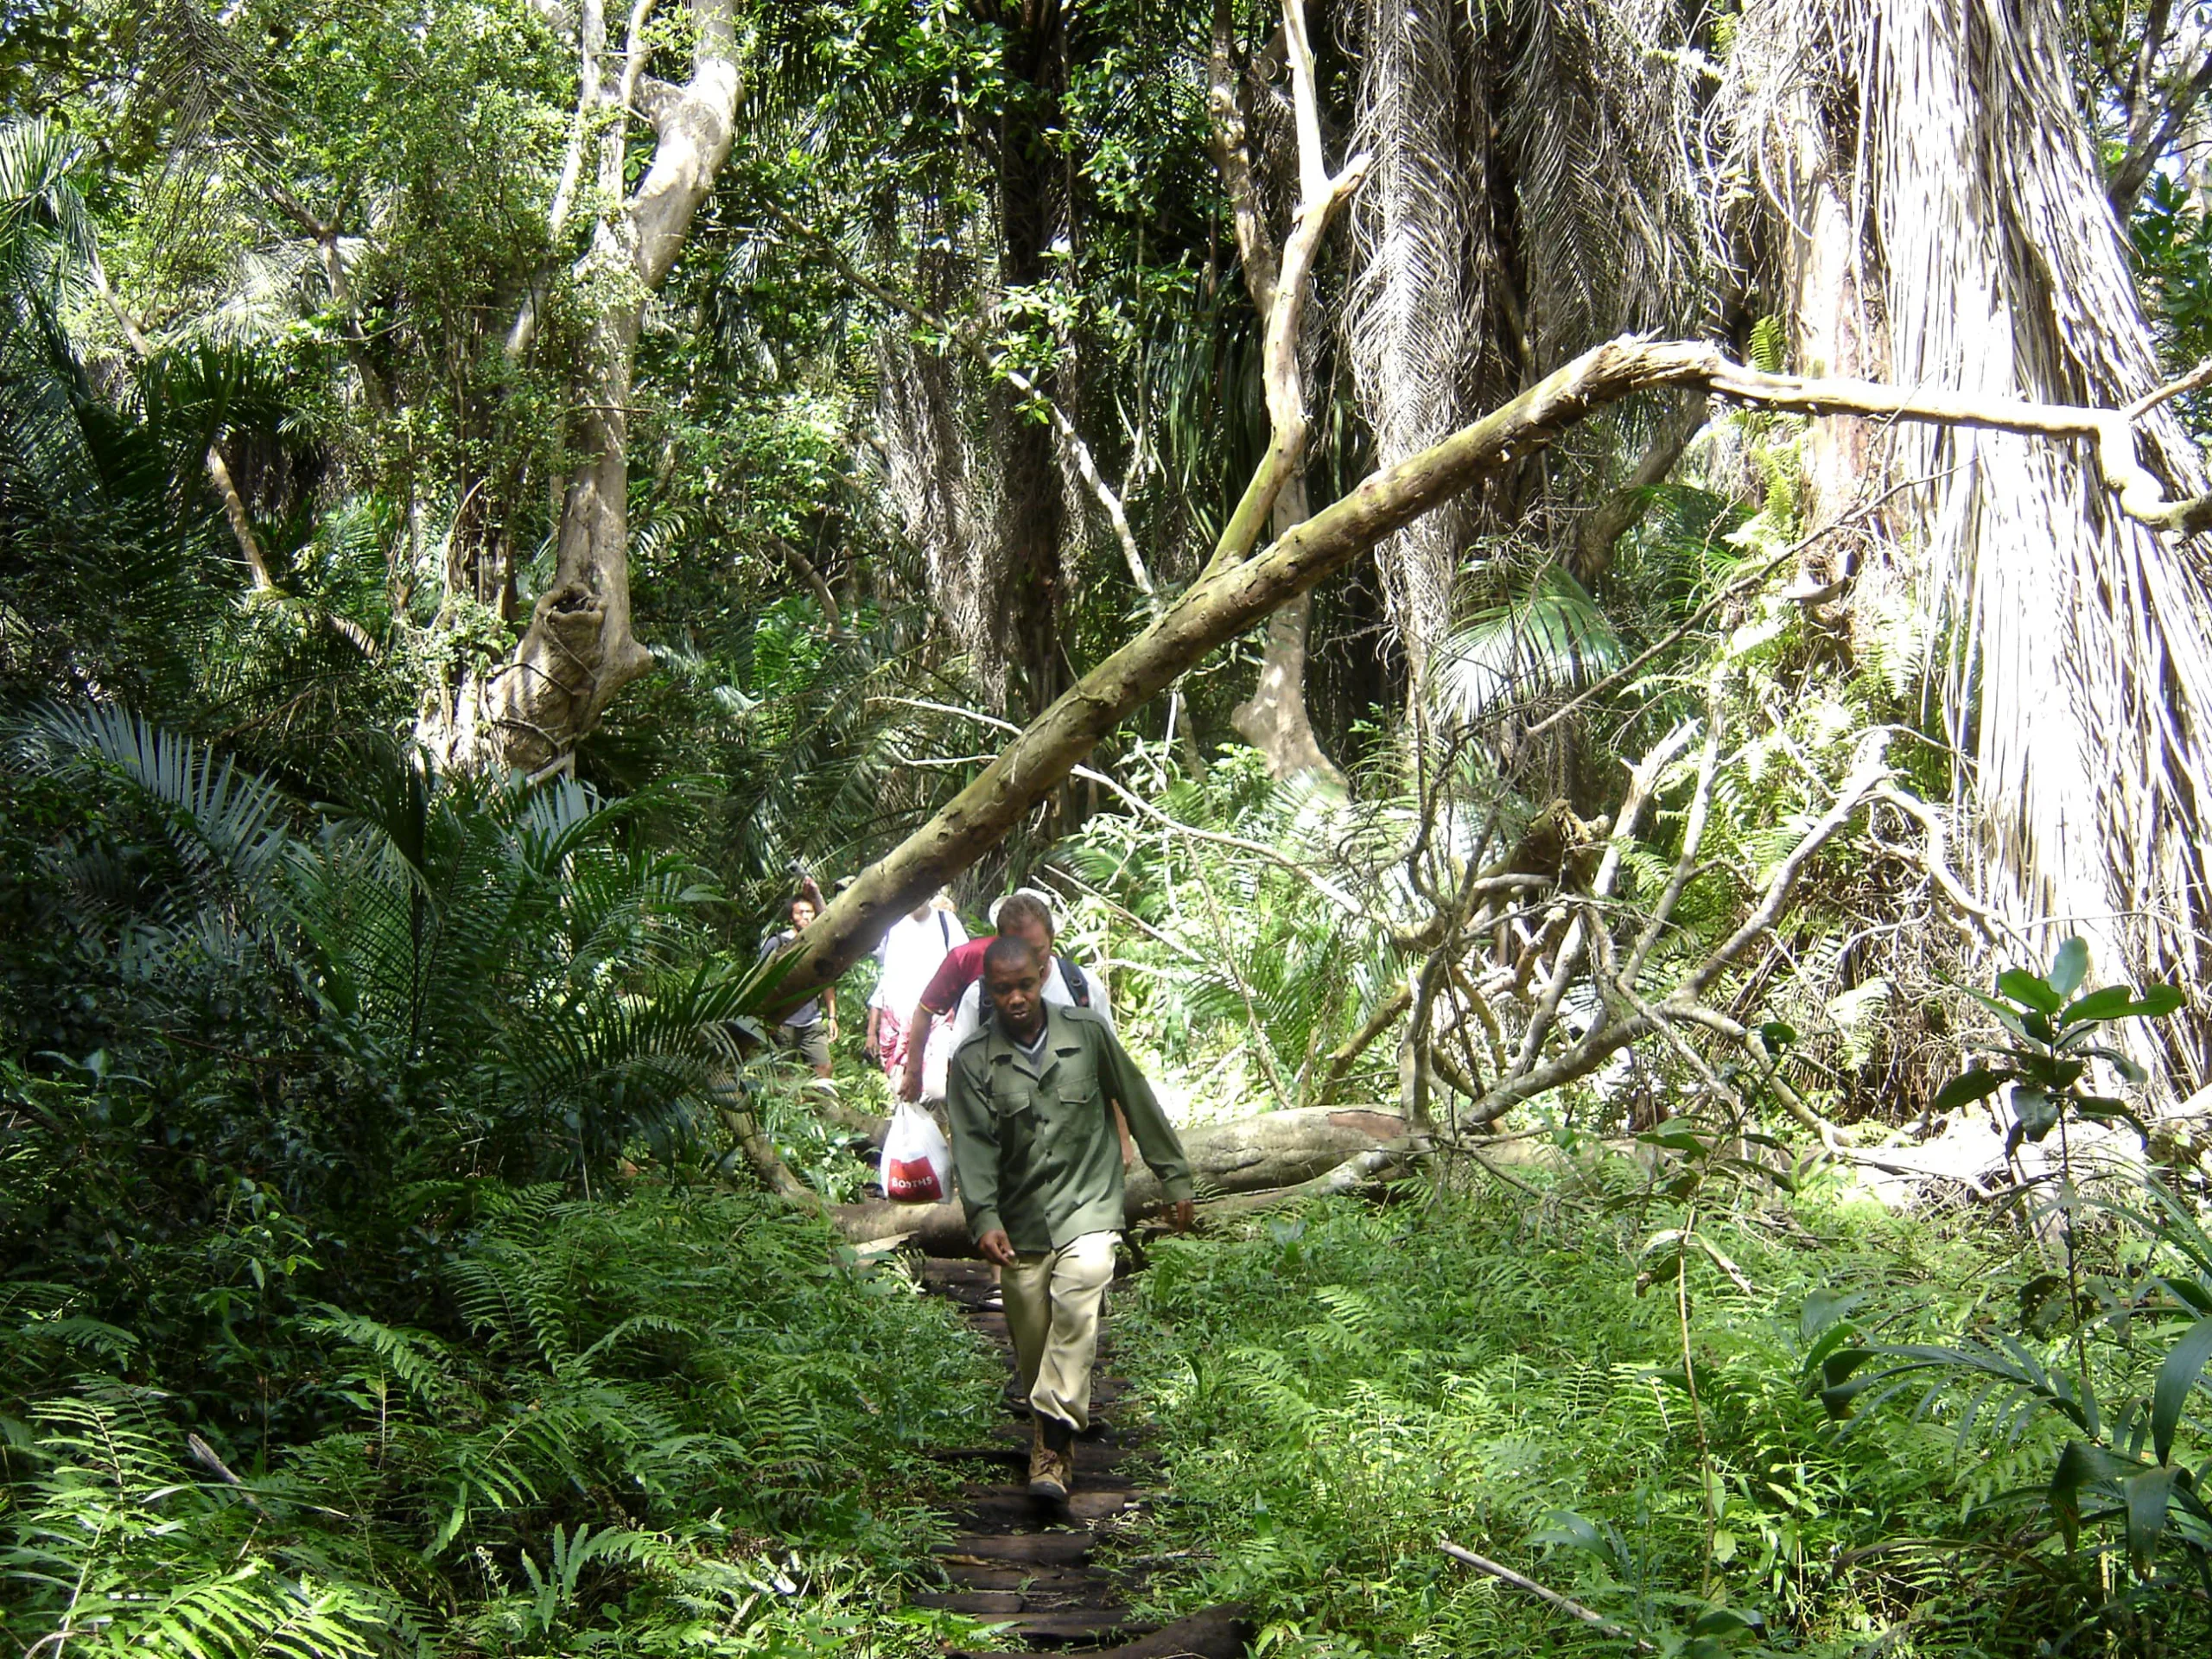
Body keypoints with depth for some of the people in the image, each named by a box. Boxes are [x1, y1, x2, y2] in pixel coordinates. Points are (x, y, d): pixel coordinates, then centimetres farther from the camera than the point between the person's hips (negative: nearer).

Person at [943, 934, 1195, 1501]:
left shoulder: (1087, 1031, -1)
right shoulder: (973, 1059, -1)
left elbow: (1138, 1104, 7)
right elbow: (973, 1144, -6)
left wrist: (1174, 1177, 11)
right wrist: (984, 1217, -21)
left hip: (1088, 1204, -2)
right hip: (1021, 1218, 2)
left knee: (1077, 1300, -25)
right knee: (1032, 1340, 6)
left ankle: (1053, 1440, -24)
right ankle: (1052, 1439, 28)